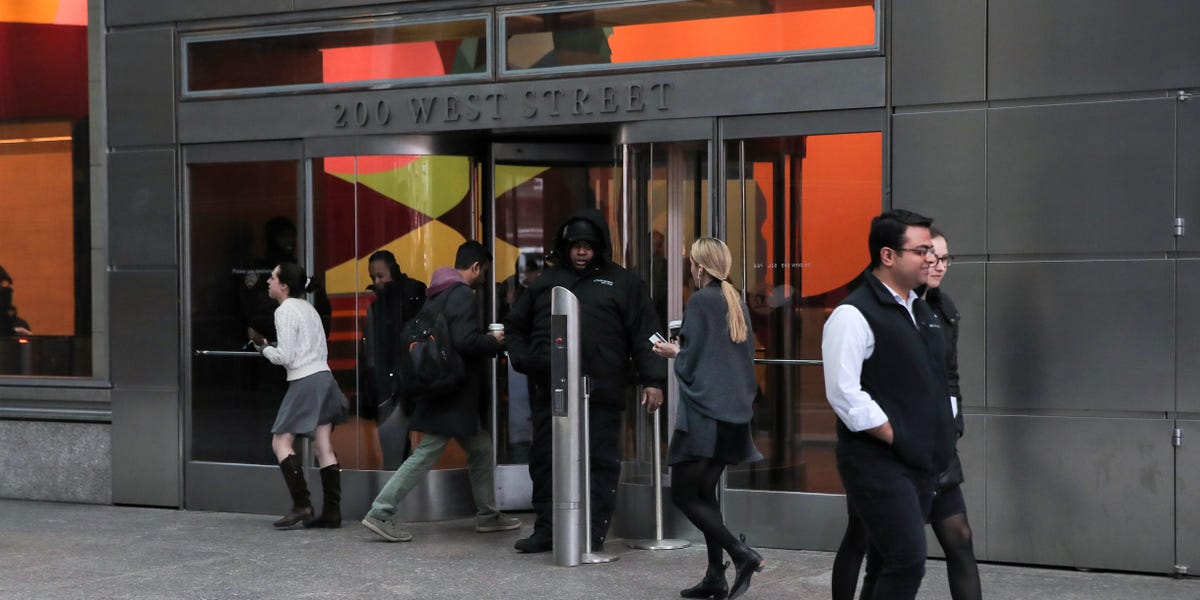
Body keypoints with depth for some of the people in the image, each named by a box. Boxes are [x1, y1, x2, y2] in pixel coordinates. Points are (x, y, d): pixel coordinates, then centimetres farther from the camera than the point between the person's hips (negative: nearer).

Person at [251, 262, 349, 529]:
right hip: (323, 375, 8)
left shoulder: (285, 311, -9)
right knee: (324, 447, 4)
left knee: (281, 442, -2)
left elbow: (284, 357, -14)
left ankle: (301, 504, -10)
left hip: (304, 381, -8)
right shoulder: (307, 307, 17)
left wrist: (263, 347, 4)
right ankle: (332, 511, 2)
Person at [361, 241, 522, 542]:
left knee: (481, 449, 16)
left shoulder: (436, 294, 14)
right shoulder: (464, 296, -15)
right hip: (453, 393, -10)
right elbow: (465, 341, -26)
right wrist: (493, 341, -7)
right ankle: (381, 513, -4)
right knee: (427, 453, -5)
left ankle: (487, 514, 23)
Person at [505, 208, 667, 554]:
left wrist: (652, 379, -8)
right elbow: (515, 325, 25)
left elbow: (644, 334, 1)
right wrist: (523, 360, 8)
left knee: (600, 462, -1)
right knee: (545, 460, 7)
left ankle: (594, 533, 7)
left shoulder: (622, 283, 6)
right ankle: (546, 529, 17)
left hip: (600, 394, -4)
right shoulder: (546, 281, 17)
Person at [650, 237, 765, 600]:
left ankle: (742, 554, -13)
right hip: (735, 413, 8)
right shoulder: (736, 302, 12)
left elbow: (691, 362, -15)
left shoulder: (700, 301, -11)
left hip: (704, 412, -8)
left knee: (683, 495, -2)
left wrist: (673, 352, 8)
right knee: (705, 492, 14)